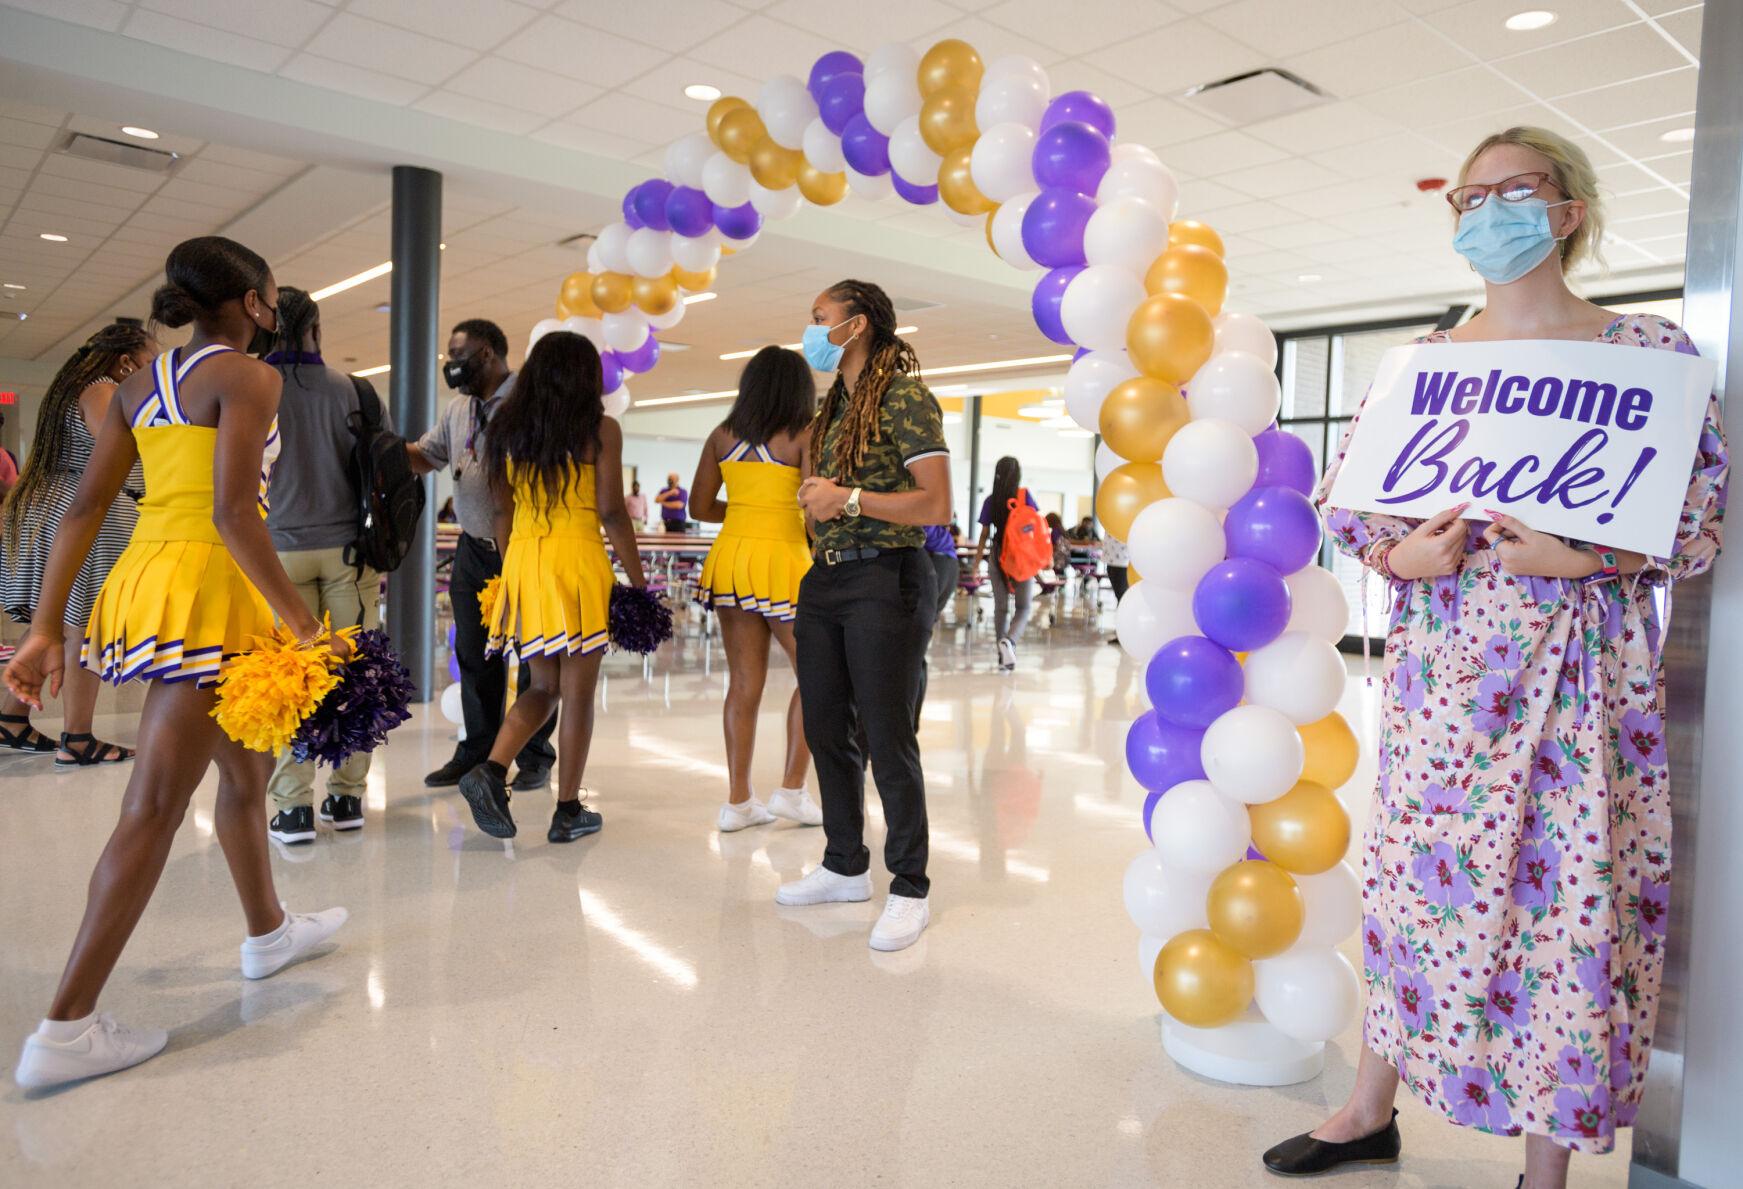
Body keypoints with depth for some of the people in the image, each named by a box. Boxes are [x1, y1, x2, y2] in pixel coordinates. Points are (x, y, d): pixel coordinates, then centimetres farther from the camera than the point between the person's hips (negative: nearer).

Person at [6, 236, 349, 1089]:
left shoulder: (140, 382, 16)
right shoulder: (245, 376, -7)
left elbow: (83, 509, 11)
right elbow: (232, 515, -18)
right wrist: (304, 625, -18)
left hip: (144, 576, 9)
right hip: (206, 587, -9)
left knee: (245, 766, 23)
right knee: (155, 809, -4)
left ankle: (268, 932, 38)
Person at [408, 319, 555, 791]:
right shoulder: (458, 409, 12)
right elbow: (425, 456, 19)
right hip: (474, 549, 7)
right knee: (474, 654, 12)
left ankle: (535, 757, 16)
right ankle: (476, 752, 24)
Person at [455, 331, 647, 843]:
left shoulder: (507, 428, 10)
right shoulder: (600, 430, -4)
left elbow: (502, 511, 13)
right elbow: (611, 512, -8)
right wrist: (638, 580, -2)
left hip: (522, 561, 5)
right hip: (577, 560, -5)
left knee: (543, 686, 17)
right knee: (577, 692, 4)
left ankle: (491, 769, -3)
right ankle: (568, 811, 10)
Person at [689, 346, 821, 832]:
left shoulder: (722, 435, 8)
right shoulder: (803, 436, -6)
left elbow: (700, 507, 10)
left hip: (730, 557, 6)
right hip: (781, 560, -5)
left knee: (744, 683, 9)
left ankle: (738, 802, 12)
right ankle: (791, 791, 7)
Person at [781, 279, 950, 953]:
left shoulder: (904, 398, -8)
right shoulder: (834, 406, 18)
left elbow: (936, 505, -15)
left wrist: (850, 499, -17)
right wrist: (814, 494, 6)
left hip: (885, 581, -8)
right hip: (825, 581, 9)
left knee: (888, 739, -4)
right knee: (825, 731, 12)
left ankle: (909, 891, 10)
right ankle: (845, 866, 28)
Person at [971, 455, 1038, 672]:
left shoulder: (990, 501, -1)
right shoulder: (1025, 495, -4)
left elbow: (984, 534, -1)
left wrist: (977, 563, 5)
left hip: (998, 557, 2)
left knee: (1001, 608, 11)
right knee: (1023, 608, 5)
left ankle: (1004, 657, 12)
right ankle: (1009, 641, -22)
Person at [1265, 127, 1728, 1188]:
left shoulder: (1649, 350, 1)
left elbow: (1706, 513, -2)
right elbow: (1344, 496, 8)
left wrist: (1585, 555, -18)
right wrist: (1401, 554, -11)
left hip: (1582, 667, -2)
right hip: (1443, 660, 2)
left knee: (1570, 895, 2)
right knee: (1418, 874, 9)